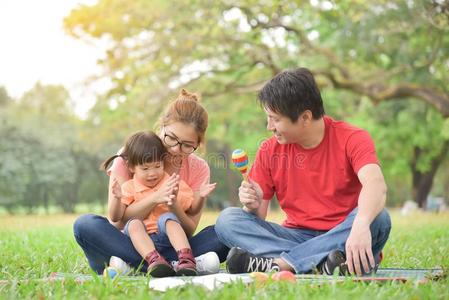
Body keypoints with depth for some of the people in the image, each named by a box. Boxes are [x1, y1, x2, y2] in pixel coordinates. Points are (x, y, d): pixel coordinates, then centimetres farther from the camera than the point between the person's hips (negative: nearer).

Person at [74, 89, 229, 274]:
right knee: (85, 224, -31)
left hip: (173, 247, 1)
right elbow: (116, 217, -12)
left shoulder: (199, 169, 0)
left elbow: (189, 231, -4)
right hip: (128, 243, -1)